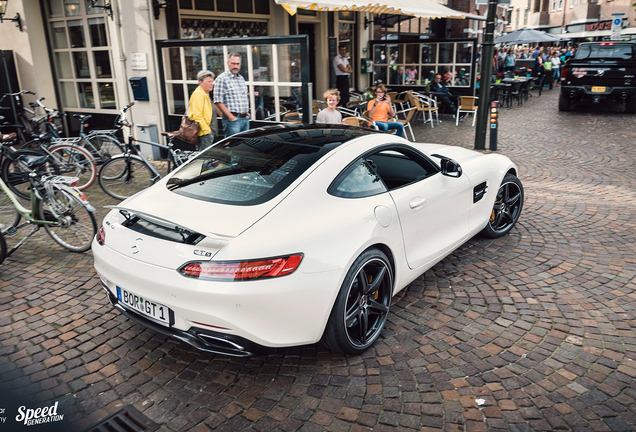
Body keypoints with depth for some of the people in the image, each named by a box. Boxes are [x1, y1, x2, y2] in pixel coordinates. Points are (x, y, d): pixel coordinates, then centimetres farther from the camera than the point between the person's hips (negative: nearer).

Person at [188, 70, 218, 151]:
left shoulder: (206, 94, 21)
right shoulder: (198, 94, -13)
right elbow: (197, 115, -20)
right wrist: (206, 130, -20)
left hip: (210, 132, 11)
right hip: (204, 133, -11)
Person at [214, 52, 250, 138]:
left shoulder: (242, 79, 17)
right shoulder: (222, 79, -6)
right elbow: (218, 101, -12)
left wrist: (247, 112, 12)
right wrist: (231, 117, -16)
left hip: (245, 118, 7)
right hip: (232, 119, -7)